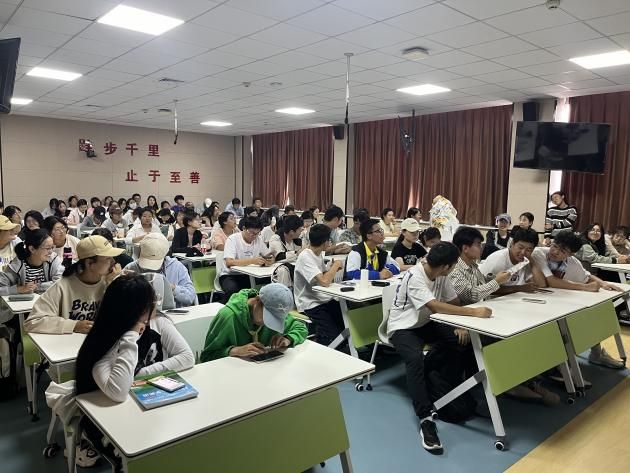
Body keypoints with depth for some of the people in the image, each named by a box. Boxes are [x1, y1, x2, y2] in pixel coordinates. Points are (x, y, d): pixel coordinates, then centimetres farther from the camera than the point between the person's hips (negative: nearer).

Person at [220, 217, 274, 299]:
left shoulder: (258, 240, 3)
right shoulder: (233, 239, -13)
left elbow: (271, 256, 7)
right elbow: (229, 262, -25)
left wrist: (270, 260, -19)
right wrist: (252, 261, -36)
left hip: (249, 275, 5)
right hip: (230, 275, -4)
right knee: (232, 289, -36)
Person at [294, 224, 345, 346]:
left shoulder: (319, 253, 8)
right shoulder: (305, 257, -19)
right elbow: (324, 282, -29)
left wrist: (333, 268, -5)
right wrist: (336, 264, -15)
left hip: (325, 300, 8)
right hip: (311, 305, -8)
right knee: (333, 334, -22)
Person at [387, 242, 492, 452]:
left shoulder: (440, 275, -5)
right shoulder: (414, 277, -29)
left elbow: (454, 302, 4)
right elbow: (436, 306, -39)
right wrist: (474, 312, -41)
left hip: (425, 323, 7)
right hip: (403, 328, -7)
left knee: (462, 341, -11)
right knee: (415, 359, -34)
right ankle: (426, 419, -34)